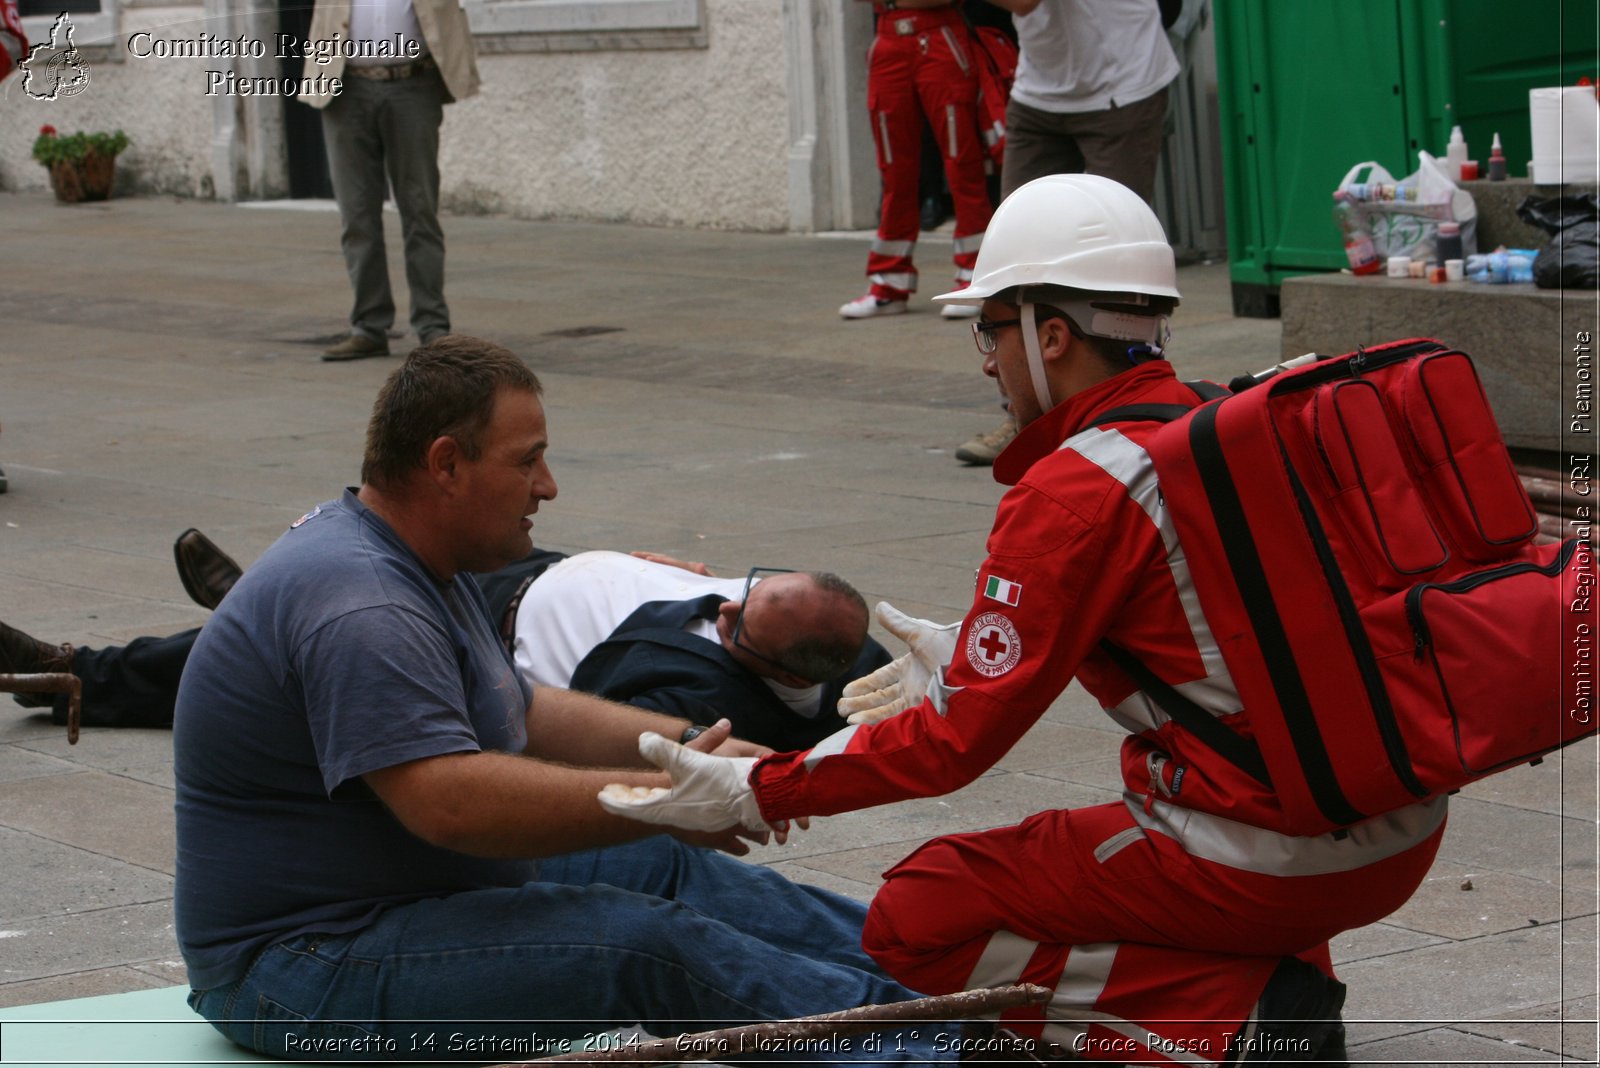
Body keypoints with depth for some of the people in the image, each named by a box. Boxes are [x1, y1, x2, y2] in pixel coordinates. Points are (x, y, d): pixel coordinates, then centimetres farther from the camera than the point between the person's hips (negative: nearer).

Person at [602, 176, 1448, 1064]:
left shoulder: (1072, 491, -13)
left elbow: (958, 739, -10)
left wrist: (752, 796, -2)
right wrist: (973, 653, 33)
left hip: (1265, 863, -8)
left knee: (912, 924, 5)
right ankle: (1275, 982, 11)